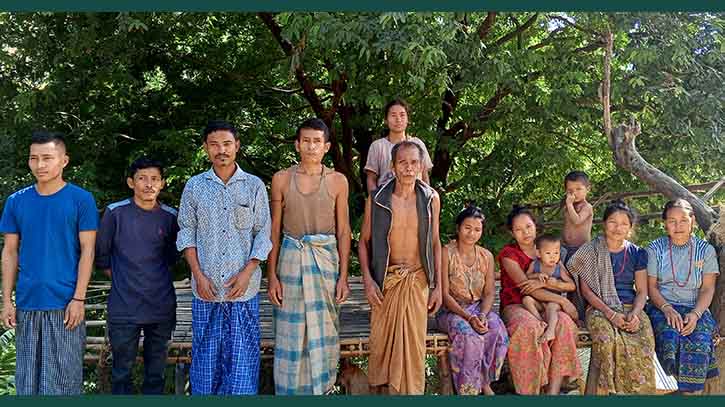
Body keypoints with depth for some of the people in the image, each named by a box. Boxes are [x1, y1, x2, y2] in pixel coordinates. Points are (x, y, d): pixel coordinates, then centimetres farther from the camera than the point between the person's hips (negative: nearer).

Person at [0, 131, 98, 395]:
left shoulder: (81, 200, -2)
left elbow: (87, 250, -3)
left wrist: (79, 298, -10)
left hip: (65, 304, -3)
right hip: (27, 304, 3)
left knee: (63, 379, 2)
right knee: (27, 379, 10)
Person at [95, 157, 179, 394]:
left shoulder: (170, 217, 3)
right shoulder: (115, 212, -4)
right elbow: (101, 255, 5)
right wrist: (120, 278, 8)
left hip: (162, 308, 2)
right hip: (124, 309, -2)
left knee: (156, 374, 11)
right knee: (122, 373, 5)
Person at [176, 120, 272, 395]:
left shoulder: (254, 186, 4)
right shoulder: (194, 186, 6)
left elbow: (263, 233, 3)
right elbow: (186, 233, 7)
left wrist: (247, 273, -8)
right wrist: (199, 275, -4)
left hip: (244, 289, -1)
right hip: (206, 289, 1)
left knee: (242, 356, 0)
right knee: (205, 355, 5)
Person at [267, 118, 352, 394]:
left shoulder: (337, 181, 3)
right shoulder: (282, 179, 3)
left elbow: (343, 231, 5)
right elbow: (274, 230, 4)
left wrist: (343, 276, -1)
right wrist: (272, 276, -1)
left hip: (326, 260, 0)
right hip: (291, 260, 0)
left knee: (323, 333, 3)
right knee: (291, 334, 2)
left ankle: (319, 388, 18)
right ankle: (291, 392, 15)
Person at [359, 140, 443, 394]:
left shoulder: (431, 198, 1)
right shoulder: (376, 200, -4)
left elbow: (435, 243, 8)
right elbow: (364, 241, 3)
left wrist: (437, 285, 5)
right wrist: (367, 281, -7)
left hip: (418, 281, 1)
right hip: (385, 280, -1)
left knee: (414, 343, 2)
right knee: (382, 341, 2)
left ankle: (412, 392, 17)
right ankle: (381, 390, 19)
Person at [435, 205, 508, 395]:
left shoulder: (486, 256, 8)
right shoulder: (446, 253, -6)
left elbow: (489, 293, 6)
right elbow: (445, 294, -11)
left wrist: (482, 315, -15)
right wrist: (468, 317, -21)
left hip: (479, 308, 4)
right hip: (451, 310, -4)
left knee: (497, 330, -28)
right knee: (469, 334, -35)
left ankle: (485, 382, -9)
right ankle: (468, 389, -19)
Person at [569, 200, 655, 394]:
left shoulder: (637, 254, 13)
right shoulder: (590, 251, 5)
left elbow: (642, 291, 10)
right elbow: (586, 289, 0)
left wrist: (635, 313, -12)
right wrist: (610, 314, -13)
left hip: (631, 308, 2)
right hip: (599, 308, -2)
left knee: (644, 344, -30)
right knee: (606, 339, -36)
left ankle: (639, 390, -17)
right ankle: (601, 391, -25)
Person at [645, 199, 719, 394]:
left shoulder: (705, 250, 9)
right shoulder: (655, 249, 8)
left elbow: (708, 289, 4)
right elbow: (651, 286, 3)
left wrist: (695, 314, -14)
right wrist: (667, 309, -15)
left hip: (695, 308, 1)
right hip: (662, 307, 0)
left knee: (700, 342, -31)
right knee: (669, 336, -33)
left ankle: (691, 393, -21)